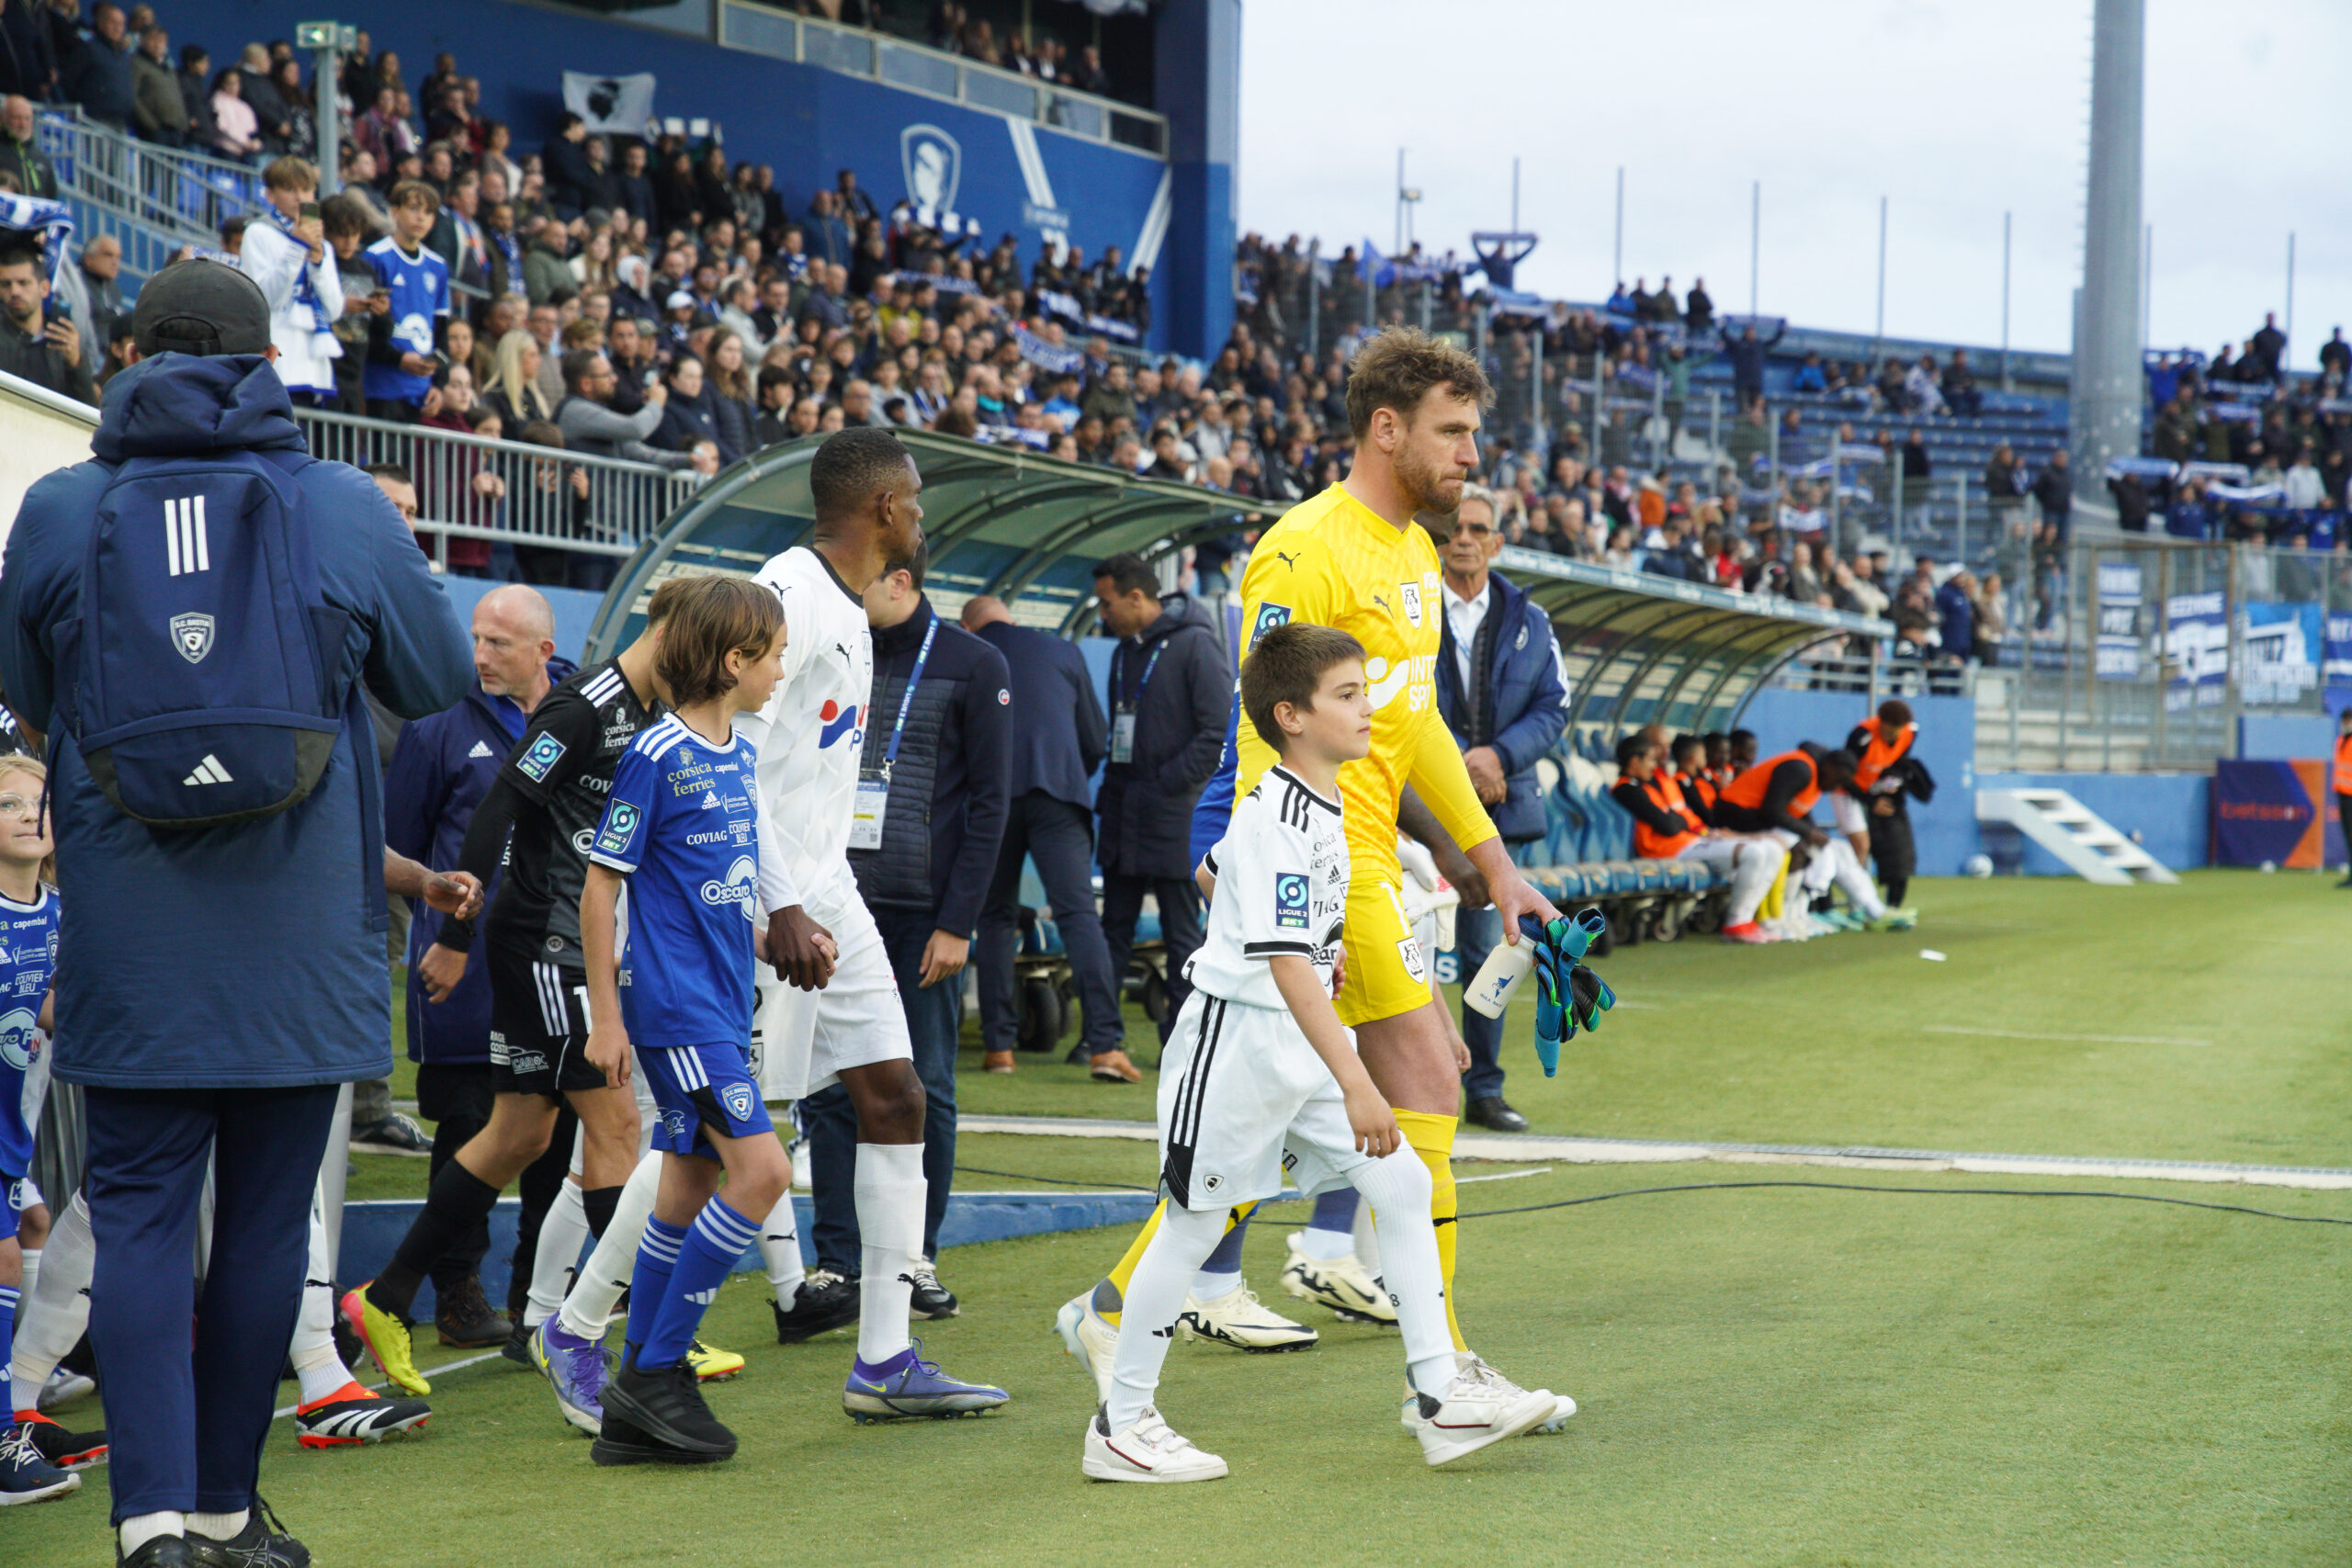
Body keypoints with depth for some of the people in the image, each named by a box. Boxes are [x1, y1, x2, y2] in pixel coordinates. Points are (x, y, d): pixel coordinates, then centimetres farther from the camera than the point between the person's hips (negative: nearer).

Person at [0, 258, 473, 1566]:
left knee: (141, 1215, 3)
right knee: (267, 1218, 10)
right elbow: (440, 682, 10)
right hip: (302, 939, 0)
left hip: (129, 935, 0)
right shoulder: (350, 511, -4)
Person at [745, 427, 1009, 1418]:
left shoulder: (851, 612, 16)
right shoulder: (785, 594, -15)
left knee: (893, 1098, 5)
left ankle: (883, 1363, 8)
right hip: (762, 901, -10)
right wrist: (779, 908, -26)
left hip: (826, 892, 10)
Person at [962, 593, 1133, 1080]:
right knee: (1079, 914, -6)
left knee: (996, 918, 11)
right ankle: (1104, 1043, -18)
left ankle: (998, 1045, 5)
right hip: (1058, 791, 0)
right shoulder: (1063, 652, 19)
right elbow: (1096, 741, 20)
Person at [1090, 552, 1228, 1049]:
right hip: (1124, 817, 8)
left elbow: (1221, 732, -14)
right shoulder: (1125, 652, 16)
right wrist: (1110, 793, 11)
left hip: (1174, 818, -8)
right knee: (1114, 928, 8)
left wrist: (1168, 784, -15)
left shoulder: (1194, 644, -10)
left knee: (1181, 931, 0)